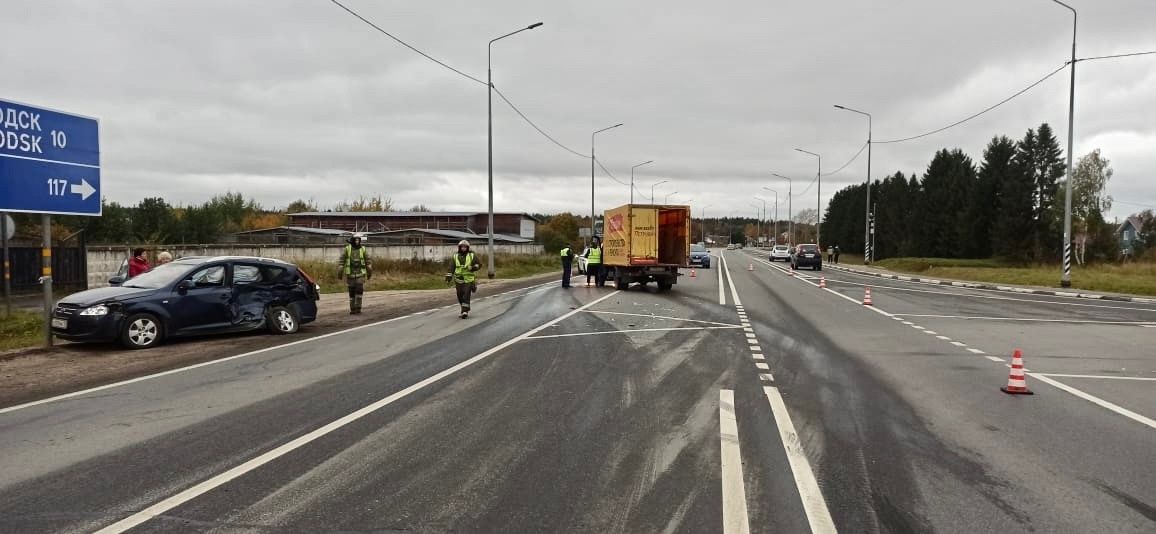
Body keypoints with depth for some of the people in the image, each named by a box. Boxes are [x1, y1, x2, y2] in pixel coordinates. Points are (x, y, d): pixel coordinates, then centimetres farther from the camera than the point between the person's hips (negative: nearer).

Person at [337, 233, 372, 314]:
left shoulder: (363, 249, 1)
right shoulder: (347, 249, -3)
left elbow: (368, 262, 8)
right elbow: (341, 262, -3)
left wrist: (370, 273, 10)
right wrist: (339, 273, -5)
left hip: (360, 274, 0)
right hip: (350, 274, 0)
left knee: (359, 290, -15)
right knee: (352, 292, 3)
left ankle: (358, 308, -5)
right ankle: (352, 309, 14)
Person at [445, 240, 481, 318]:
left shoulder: (472, 256, 5)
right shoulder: (455, 256, 10)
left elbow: (479, 264, 7)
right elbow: (451, 267, 5)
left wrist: (475, 267, -14)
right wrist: (449, 276, -5)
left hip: (469, 280, -3)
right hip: (459, 280, 3)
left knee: (466, 296, -13)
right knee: (460, 297, 7)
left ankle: (465, 312, -13)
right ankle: (465, 310, 26)